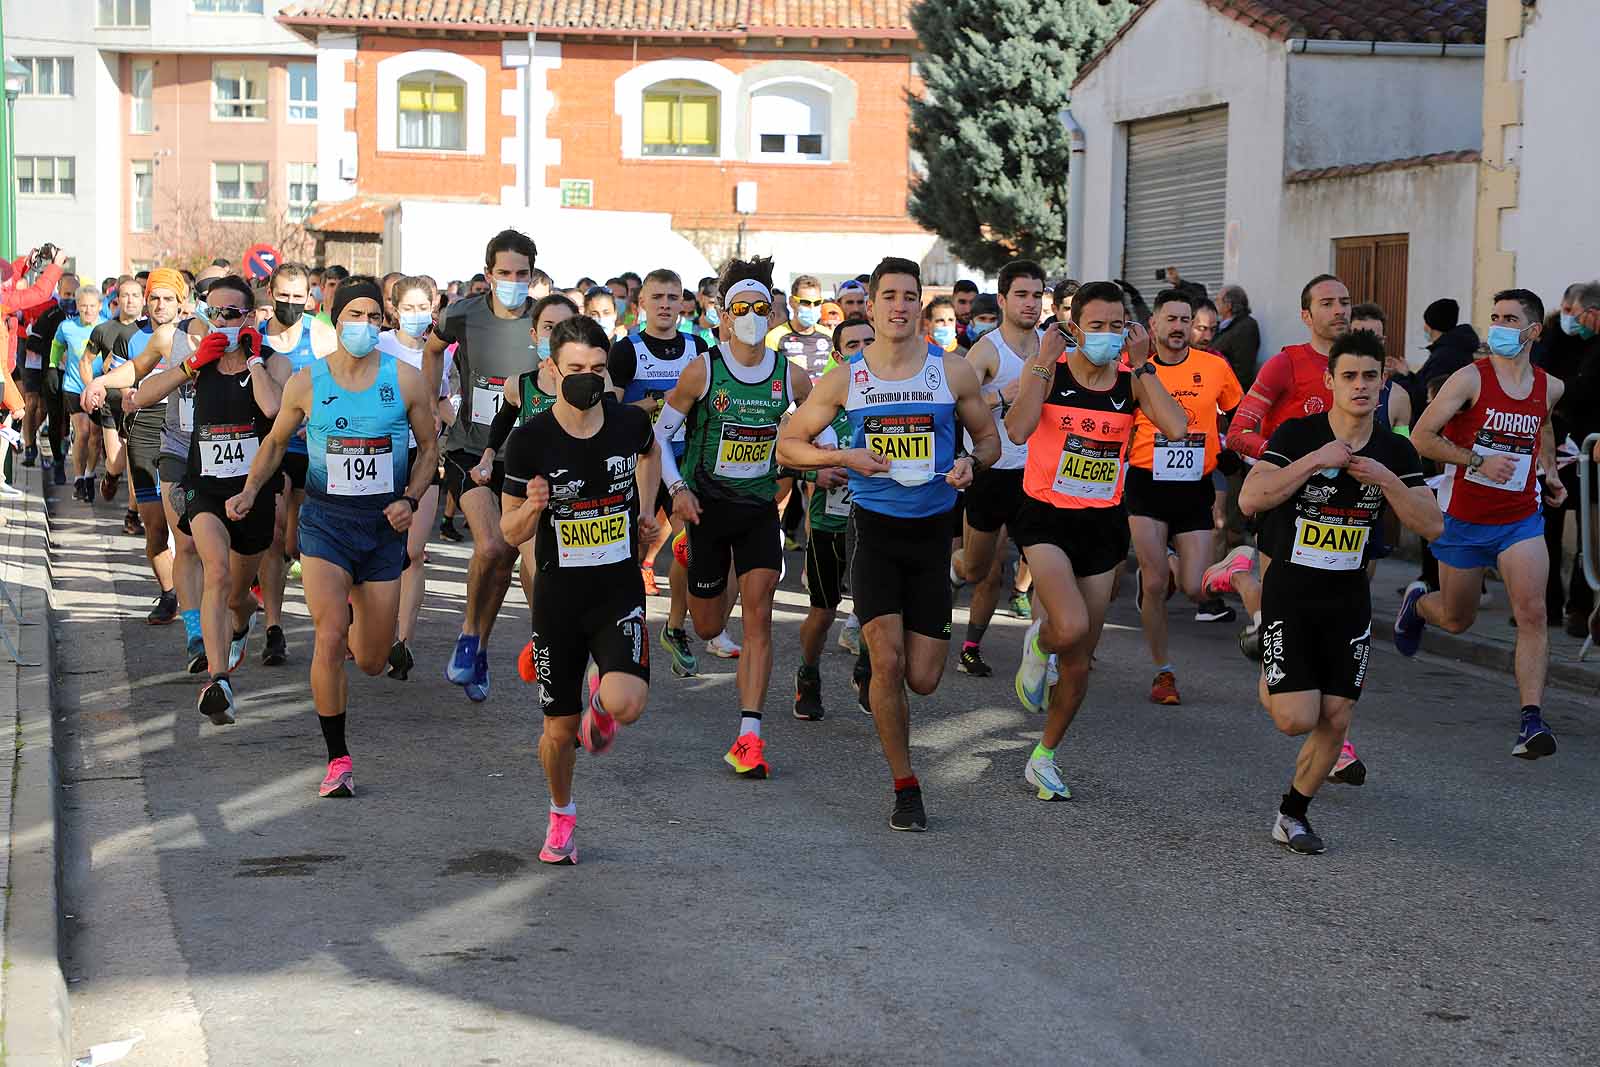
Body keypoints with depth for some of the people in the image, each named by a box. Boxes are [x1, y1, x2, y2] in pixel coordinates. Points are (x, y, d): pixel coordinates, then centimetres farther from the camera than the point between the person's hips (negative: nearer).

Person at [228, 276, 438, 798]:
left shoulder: (406, 379, -3)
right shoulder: (306, 383, -2)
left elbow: (428, 447, 8)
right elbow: (276, 441, 13)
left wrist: (410, 499, -8)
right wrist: (250, 490, -2)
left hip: (384, 525, 1)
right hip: (325, 520, -1)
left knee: (371, 662, 8)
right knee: (329, 638, -20)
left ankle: (355, 618, 48)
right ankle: (337, 759, -8)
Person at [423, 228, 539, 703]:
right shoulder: (463, 316, -6)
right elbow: (433, 348, 17)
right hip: (470, 449, -2)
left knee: (504, 558, 8)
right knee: (489, 546, -21)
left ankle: (479, 649, 27)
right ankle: (469, 632, 3)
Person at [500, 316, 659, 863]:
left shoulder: (630, 421, -4)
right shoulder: (530, 439, -11)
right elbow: (511, 533, -3)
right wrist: (533, 507, -24)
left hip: (620, 591, 0)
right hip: (559, 594, 0)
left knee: (625, 705, -23)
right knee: (559, 727, 7)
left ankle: (602, 701, 17)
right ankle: (561, 815, 37)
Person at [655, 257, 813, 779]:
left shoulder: (791, 376, -4)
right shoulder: (702, 370, -11)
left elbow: (817, 422, 15)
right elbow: (661, 431, -2)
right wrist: (676, 487, -12)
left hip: (760, 507, 1)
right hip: (707, 505, -1)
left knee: (758, 614, -11)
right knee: (708, 628, 10)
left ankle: (750, 735, -9)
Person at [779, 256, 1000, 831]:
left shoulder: (952, 371, 0)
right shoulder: (844, 378, -1)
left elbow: (988, 438, 12)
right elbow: (788, 444, 6)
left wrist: (971, 462, -11)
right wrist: (845, 457, -11)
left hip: (931, 531, 1)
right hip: (874, 529, -1)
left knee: (922, 680, 0)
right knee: (889, 663, -13)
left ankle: (870, 666, 37)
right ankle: (905, 788, 4)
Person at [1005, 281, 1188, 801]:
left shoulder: (1132, 380, 0)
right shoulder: (1047, 370, -7)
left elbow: (1177, 428, -18)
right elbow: (1016, 430, -25)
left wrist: (1141, 366, -13)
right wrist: (1043, 364, -22)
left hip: (1103, 524, 3)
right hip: (1047, 518, -3)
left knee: (1080, 660, 9)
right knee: (1071, 627, -28)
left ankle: (1044, 758, 28)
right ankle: (1037, 644, 10)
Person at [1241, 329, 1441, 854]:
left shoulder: (1396, 452, 2)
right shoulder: (1298, 434, -9)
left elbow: (1432, 525, -3)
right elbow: (1250, 498, -20)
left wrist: (1386, 479, -16)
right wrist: (1316, 460, -24)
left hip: (1348, 599, 4)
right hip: (1289, 593, -4)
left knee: (1335, 722, 2)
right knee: (1297, 719, -11)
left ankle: (1292, 812, 21)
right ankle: (1270, 682, 25)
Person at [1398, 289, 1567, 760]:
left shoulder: (1550, 387, 2)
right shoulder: (1471, 378, -12)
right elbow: (1421, 436, -15)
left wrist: (1548, 470, 12)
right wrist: (1477, 462, -23)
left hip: (1520, 519, 2)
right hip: (1463, 519, -2)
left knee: (1532, 614, -16)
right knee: (1457, 620, 14)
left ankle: (1532, 721, -17)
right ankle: (1417, 601, 50)